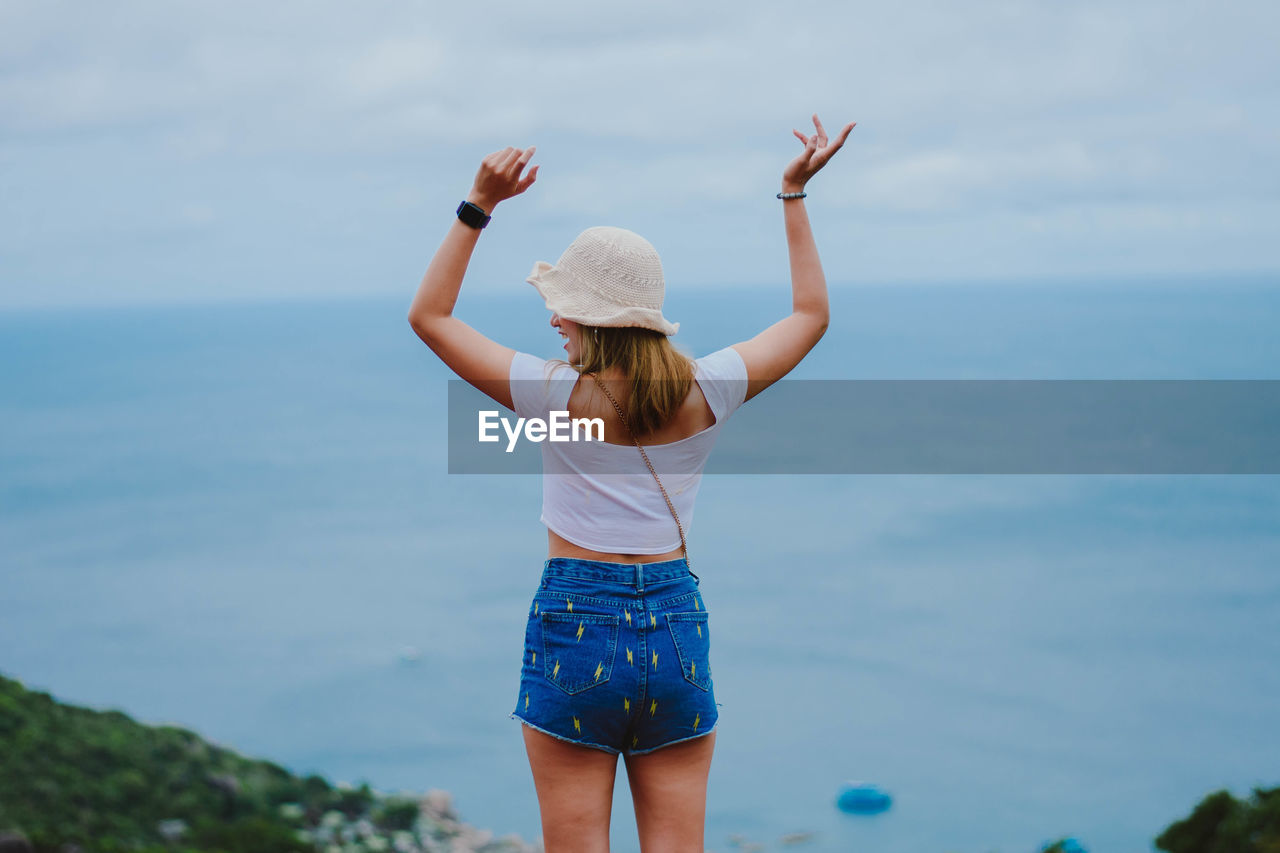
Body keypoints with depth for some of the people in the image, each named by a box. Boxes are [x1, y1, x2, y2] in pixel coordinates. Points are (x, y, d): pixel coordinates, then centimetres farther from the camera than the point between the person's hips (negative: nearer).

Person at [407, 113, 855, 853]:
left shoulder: (558, 394, -9)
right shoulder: (706, 392, -2)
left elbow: (430, 316, 2)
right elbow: (811, 314, 14)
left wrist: (479, 207, 1)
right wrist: (795, 196, 18)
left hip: (575, 626, -3)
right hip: (676, 624, 3)